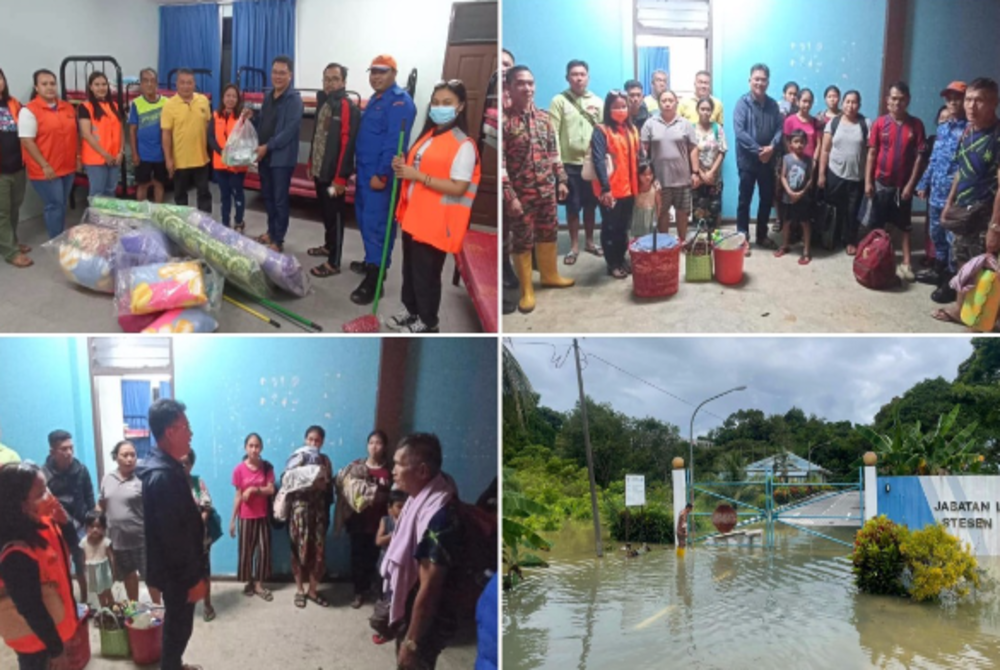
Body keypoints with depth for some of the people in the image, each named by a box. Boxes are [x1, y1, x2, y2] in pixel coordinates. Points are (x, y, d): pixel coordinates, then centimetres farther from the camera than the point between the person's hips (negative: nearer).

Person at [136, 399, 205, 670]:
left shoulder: (164, 467, 6)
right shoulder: (164, 476, -28)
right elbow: (174, 535, -27)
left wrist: (193, 571, 20)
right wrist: (193, 578, -20)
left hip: (172, 567, 10)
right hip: (176, 571, -10)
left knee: (177, 622, 24)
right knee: (179, 624, 5)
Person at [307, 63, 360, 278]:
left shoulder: (347, 107, -17)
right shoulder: (324, 102, 11)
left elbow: (347, 143, -20)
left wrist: (340, 177, -22)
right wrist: (312, 163, 21)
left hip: (334, 173, -8)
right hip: (319, 170, 8)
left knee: (334, 215, -1)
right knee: (325, 212, 21)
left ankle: (333, 263, 5)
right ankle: (329, 245, 38)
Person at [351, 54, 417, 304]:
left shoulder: (400, 101, -16)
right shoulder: (376, 99, 17)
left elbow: (395, 142, -23)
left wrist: (382, 175, -24)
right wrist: (360, 169, 19)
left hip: (380, 175, -10)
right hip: (366, 172, 10)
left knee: (376, 225, -9)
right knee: (366, 220, 18)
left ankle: (374, 280, -7)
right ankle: (371, 262, 32)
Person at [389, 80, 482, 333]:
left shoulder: (463, 145, -17)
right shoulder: (428, 135, 11)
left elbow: (458, 188, -23)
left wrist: (418, 176, -24)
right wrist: (403, 166, 1)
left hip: (436, 223, -8)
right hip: (413, 216, 9)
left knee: (427, 273, 2)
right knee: (410, 268, 20)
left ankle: (427, 322, 18)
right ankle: (409, 310, 37)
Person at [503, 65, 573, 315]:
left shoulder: (543, 117, 6)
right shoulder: (502, 119, -13)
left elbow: (554, 153, 13)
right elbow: (500, 162, -16)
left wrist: (562, 181, 10)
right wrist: (509, 196, -19)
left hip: (547, 190, 5)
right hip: (520, 193, -5)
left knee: (549, 234, 17)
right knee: (522, 240, 5)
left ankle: (550, 275, 37)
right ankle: (526, 290, 15)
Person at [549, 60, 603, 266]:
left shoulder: (597, 102, 7)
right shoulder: (559, 101, -3)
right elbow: (553, 133, -7)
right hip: (569, 163, -3)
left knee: (591, 204, 11)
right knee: (573, 206, 4)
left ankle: (589, 242, 25)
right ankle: (574, 246, 15)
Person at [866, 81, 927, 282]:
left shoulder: (916, 125, -5)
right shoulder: (879, 123, -5)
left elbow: (919, 156, -5)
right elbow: (872, 153, -2)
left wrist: (911, 184, -10)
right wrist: (868, 181, -5)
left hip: (903, 184, 0)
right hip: (881, 182, 0)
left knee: (905, 225, 8)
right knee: (877, 224, 10)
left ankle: (906, 263, 12)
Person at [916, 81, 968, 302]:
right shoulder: (941, 128, 13)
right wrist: (923, 184, 19)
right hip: (936, 192, 8)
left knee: (953, 238, 0)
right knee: (936, 234, 19)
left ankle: (951, 281, 8)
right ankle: (939, 270, 35)